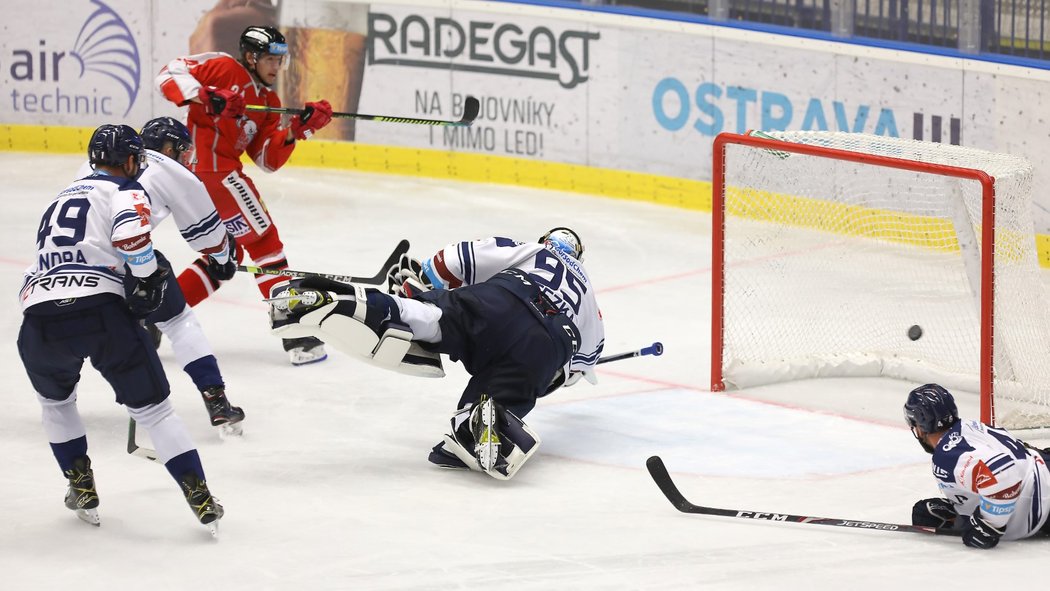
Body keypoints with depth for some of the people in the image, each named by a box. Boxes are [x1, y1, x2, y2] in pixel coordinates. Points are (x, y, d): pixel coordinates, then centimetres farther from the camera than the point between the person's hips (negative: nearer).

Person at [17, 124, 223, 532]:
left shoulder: (63, 198, 32)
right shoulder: (125, 191, 9)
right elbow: (132, 233, -14)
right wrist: (148, 278, 0)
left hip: (39, 317, 5)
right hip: (101, 311, -5)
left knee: (55, 400, 33)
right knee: (152, 407, 5)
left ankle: (82, 489, 30)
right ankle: (200, 499, 2)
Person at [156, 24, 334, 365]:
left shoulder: (268, 102, 19)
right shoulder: (224, 68, -3)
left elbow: (268, 160, 9)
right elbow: (170, 74, -11)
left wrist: (296, 130, -6)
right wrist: (204, 96, -25)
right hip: (210, 169, -10)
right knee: (264, 241, -6)